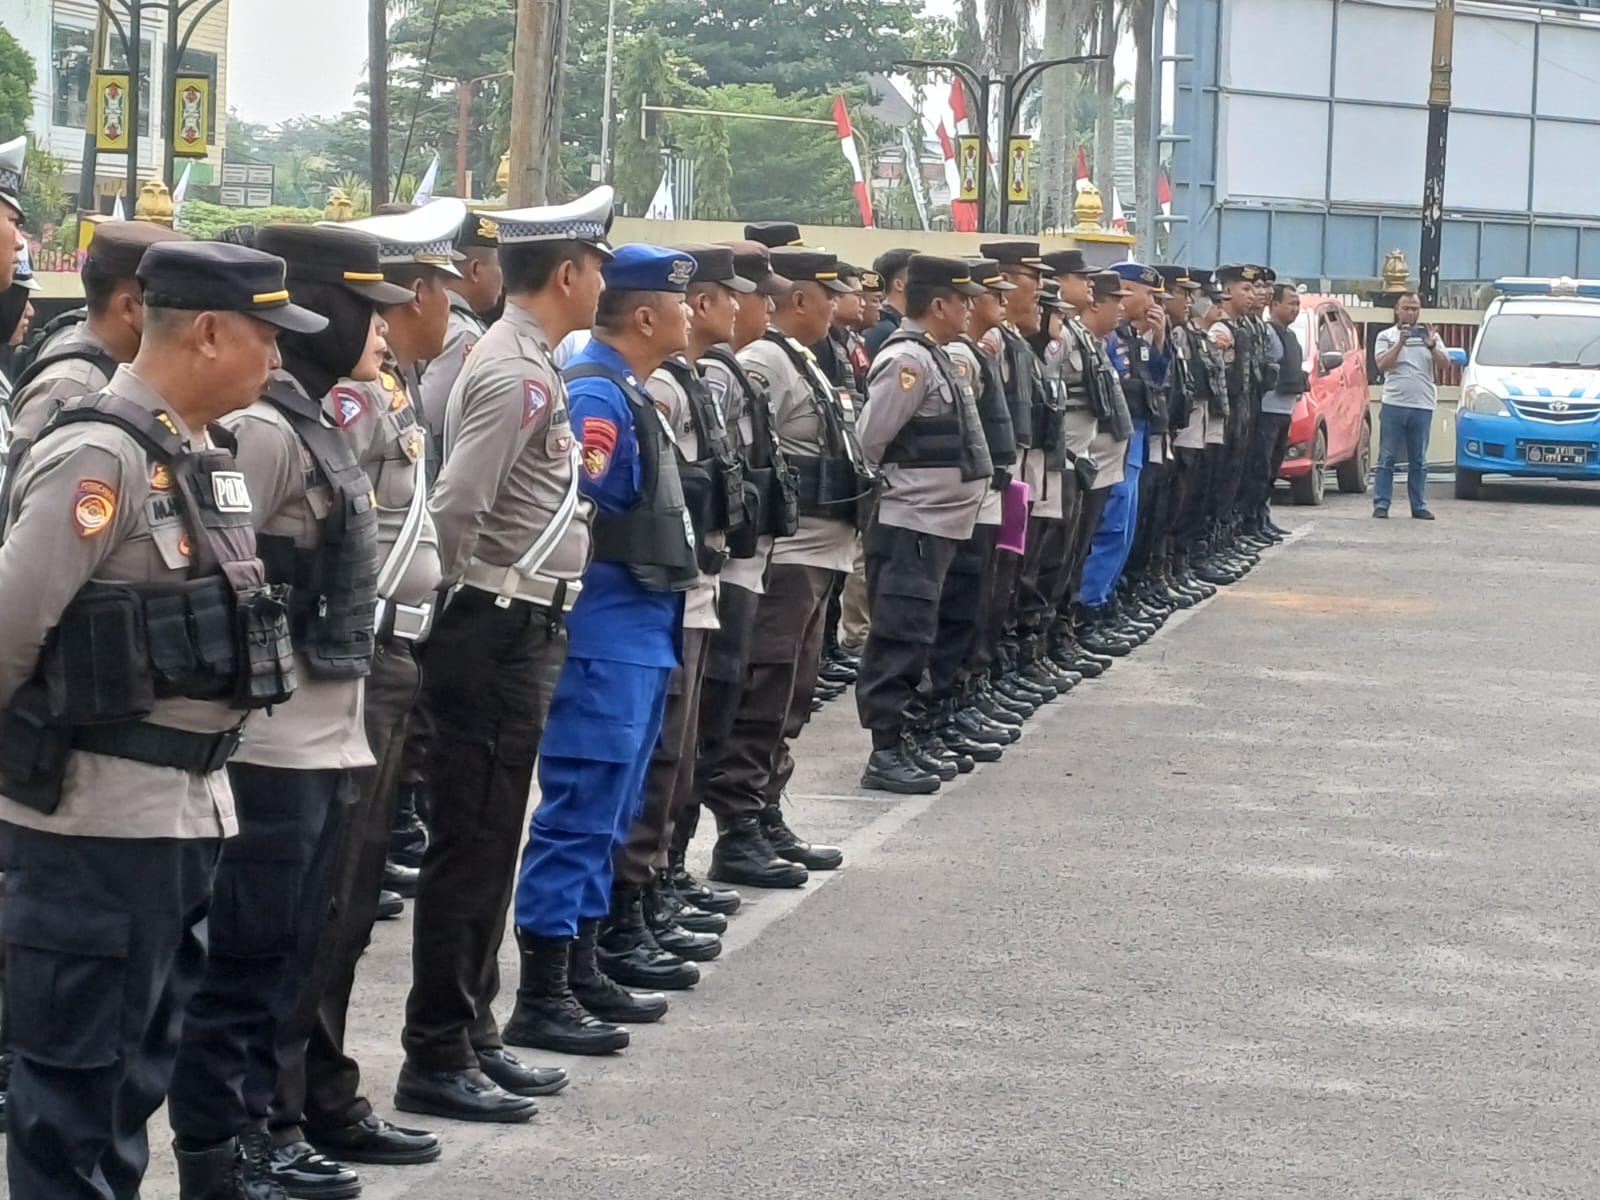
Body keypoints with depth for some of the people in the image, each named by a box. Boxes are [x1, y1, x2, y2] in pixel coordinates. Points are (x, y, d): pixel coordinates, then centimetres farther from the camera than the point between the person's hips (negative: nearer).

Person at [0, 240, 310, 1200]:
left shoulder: (201, 456, 12)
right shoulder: (98, 456, -17)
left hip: (187, 805, 9)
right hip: (100, 816, -9)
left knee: (141, 1061, 17)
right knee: (77, 1073, 0)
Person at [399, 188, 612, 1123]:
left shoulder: (524, 363, 13)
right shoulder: (521, 376, -18)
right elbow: (455, 509, -27)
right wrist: (480, 587, -11)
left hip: (518, 633, 10)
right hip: (500, 633, -10)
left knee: (490, 843, 16)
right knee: (472, 845, -5)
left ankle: (470, 1031, 24)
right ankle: (437, 1060, 1)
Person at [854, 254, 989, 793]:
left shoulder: (933, 357, 15)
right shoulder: (908, 359, -16)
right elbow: (868, 442, -16)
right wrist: (888, 489, -3)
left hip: (936, 522, 10)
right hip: (909, 524, -10)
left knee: (915, 637, 16)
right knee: (899, 638, -8)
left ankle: (916, 736, 23)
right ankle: (887, 752, -7)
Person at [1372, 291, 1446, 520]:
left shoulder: (1430, 335, 12)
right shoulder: (1386, 336, 7)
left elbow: (1444, 363, 1)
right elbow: (1382, 364, -8)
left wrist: (1431, 347, -16)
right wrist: (1400, 343, -17)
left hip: (1422, 406, 2)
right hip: (1393, 404, -2)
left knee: (1418, 461, 6)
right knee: (1387, 458, -2)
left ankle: (1419, 506, 8)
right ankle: (1381, 505, -2)